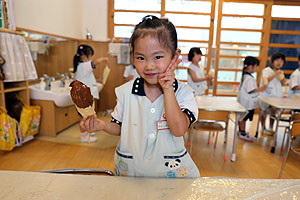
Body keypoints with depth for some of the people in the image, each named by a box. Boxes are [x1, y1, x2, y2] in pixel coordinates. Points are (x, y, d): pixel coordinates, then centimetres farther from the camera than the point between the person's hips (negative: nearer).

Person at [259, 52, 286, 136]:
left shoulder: (280, 72, 12)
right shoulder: (266, 70, -8)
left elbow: (283, 84, 15)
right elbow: (265, 81, -22)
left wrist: (282, 78, -4)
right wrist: (275, 74, -25)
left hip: (276, 96, 6)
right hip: (266, 95, -6)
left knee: (273, 112, 12)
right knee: (264, 111, 3)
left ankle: (271, 128, 26)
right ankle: (263, 129, 16)